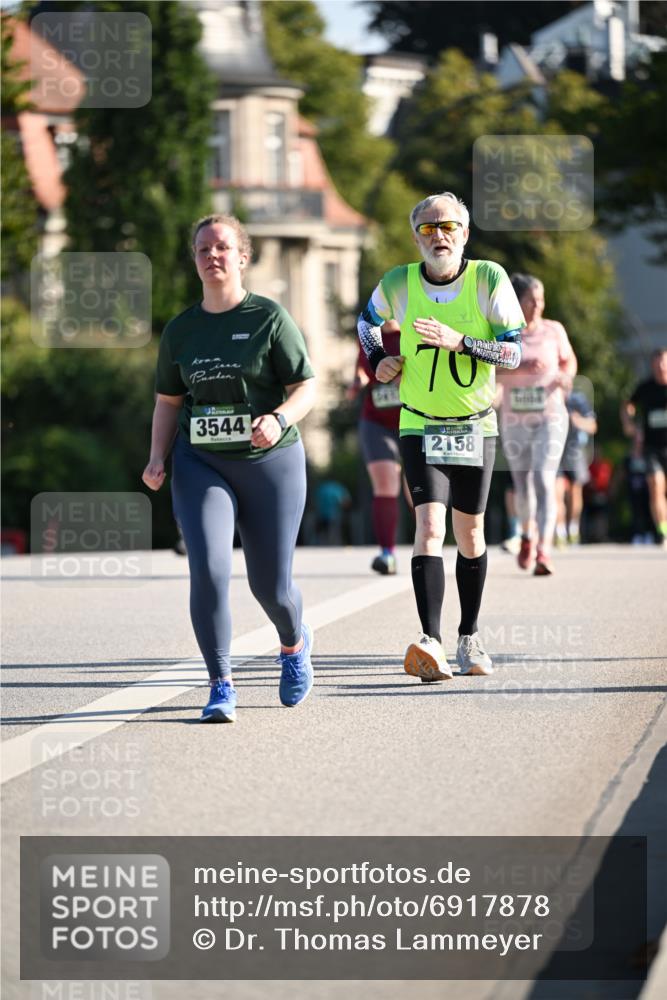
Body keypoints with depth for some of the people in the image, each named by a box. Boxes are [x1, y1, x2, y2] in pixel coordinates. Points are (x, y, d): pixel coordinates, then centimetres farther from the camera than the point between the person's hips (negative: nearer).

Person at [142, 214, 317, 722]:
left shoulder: (270, 318, -3)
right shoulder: (181, 330, 8)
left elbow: (306, 388, -5)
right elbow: (168, 401, 16)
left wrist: (278, 420, -25)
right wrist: (158, 458, 2)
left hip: (270, 462, -2)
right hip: (201, 463, 2)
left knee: (271, 584, 4)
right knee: (208, 569, -17)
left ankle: (295, 644, 39)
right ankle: (221, 686, -10)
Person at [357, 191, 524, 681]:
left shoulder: (489, 279, -12)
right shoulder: (398, 284, -8)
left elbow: (515, 351, -13)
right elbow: (368, 320, 16)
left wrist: (460, 342, -26)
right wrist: (378, 358, -2)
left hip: (476, 426, 1)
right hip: (420, 427, -1)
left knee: (470, 532, 11)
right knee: (430, 525, -17)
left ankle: (470, 636, 29)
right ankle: (432, 644, -27)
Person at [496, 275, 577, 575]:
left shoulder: (554, 330, 0)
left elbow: (569, 360, 14)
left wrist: (566, 376, -9)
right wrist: (521, 368, -30)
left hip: (550, 418, -1)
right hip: (515, 421, 1)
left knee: (544, 482, -17)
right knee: (523, 486, 13)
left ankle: (544, 553, -24)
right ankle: (527, 535, 44)